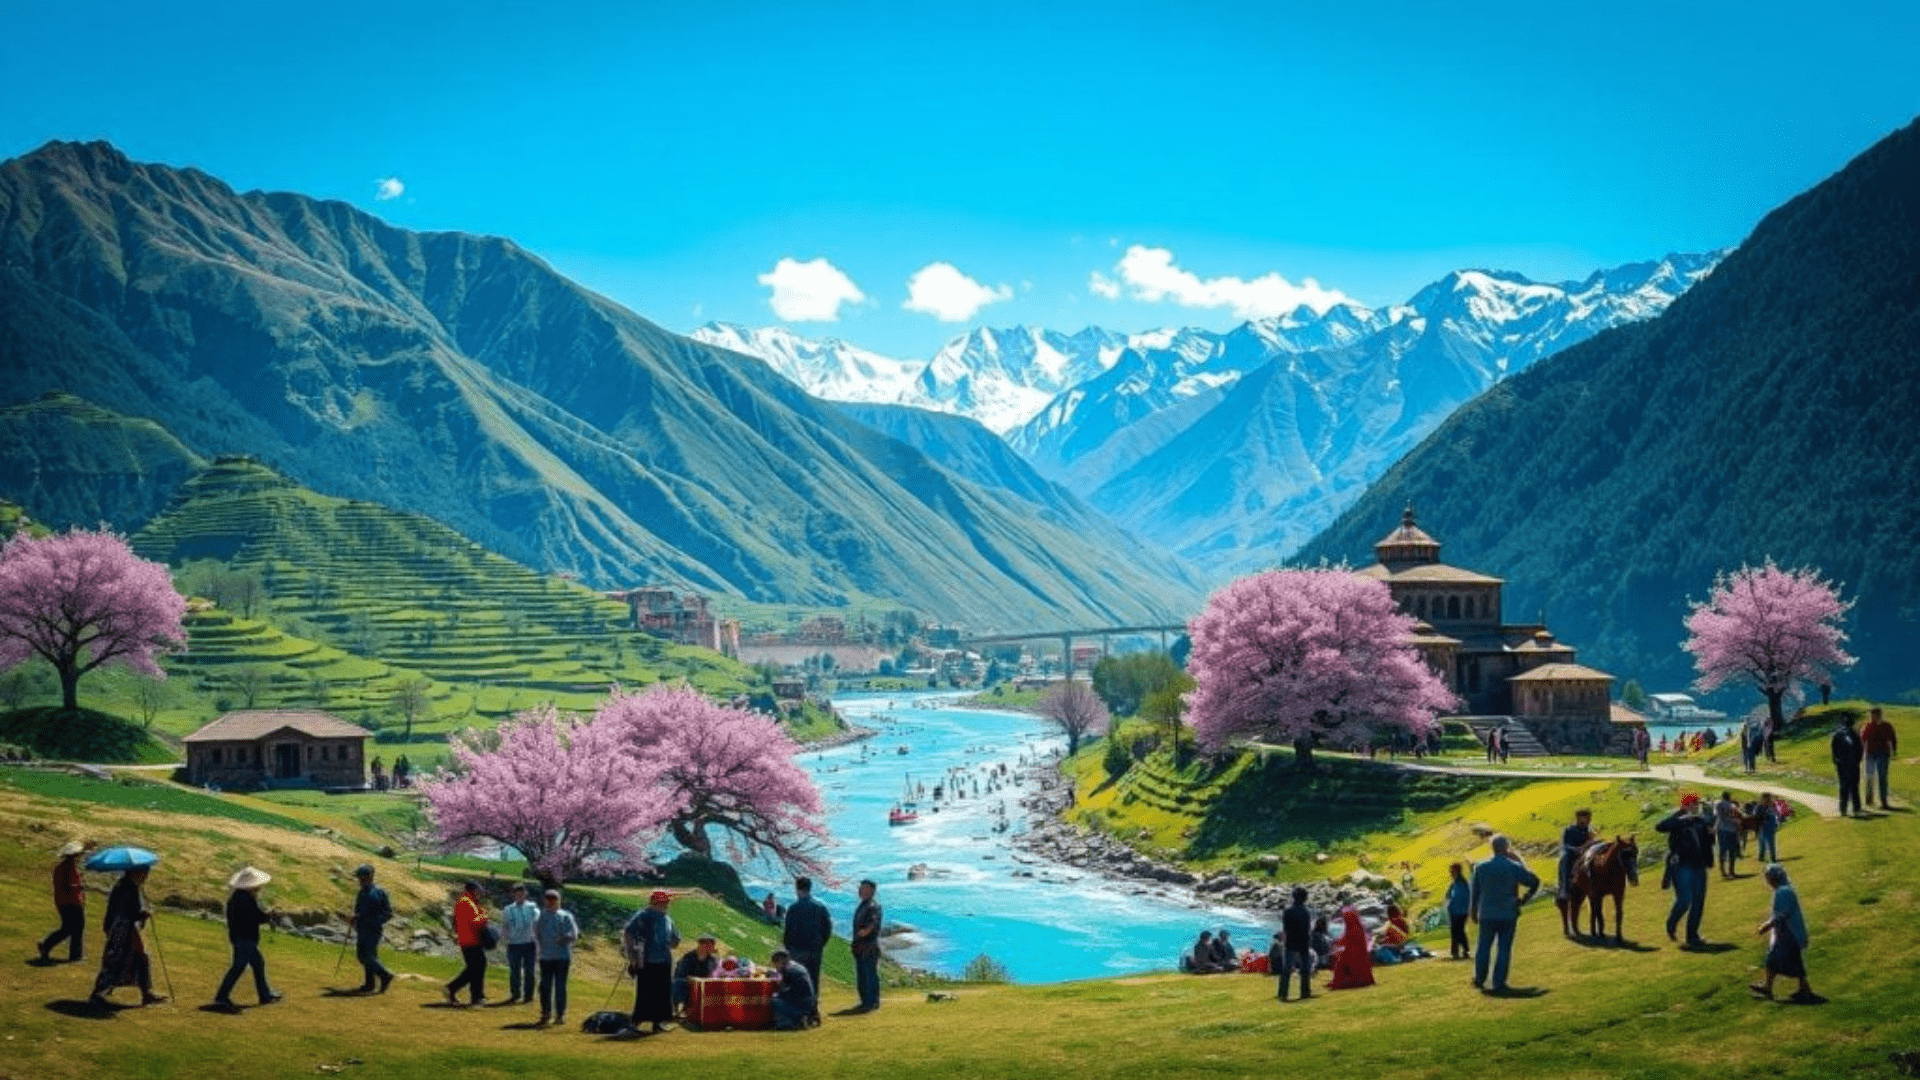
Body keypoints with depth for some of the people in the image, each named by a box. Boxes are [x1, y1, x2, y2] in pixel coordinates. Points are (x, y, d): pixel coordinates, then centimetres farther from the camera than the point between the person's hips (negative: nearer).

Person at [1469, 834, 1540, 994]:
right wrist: (1524, 899, 13)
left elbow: (1474, 892, 5)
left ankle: (1479, 979, 18)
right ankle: (1499, 983, 3)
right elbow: (1534, 882, 1)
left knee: (1484, 947, 13)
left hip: (1487, 914, 2)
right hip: (1508, 914, -1)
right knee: (1504, 949, 3)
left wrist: (1473, 911, 16)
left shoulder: (1480, 868, -2)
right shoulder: (1515, 867, -6)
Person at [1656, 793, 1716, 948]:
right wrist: (1681, 819, -30)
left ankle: (1692, 936, 19)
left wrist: (1711, 834, -2)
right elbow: (1659, 827, -26)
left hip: (1698, 866, 7)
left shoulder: (1701, 820, 12)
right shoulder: (1677, 820, -8)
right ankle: (1671, 926, 11)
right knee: (1684, 900, -16)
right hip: (1681, 866, -7)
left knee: (1698, 901, 7)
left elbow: (1708, 842, 21)